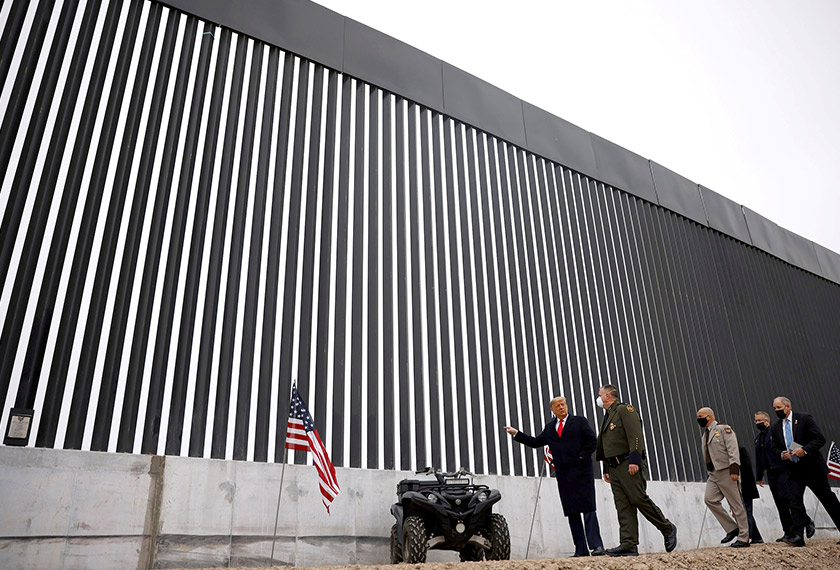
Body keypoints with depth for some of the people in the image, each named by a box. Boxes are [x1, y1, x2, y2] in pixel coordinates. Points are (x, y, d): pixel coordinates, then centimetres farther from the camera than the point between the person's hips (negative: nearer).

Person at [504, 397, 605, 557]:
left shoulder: (579, 421, 6)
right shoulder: (549, 427, 17)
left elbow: (592, 440, 0)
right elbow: (535, 442, 17)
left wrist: (583, 456, -10)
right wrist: (516, 433, 12)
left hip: (581, 471, -5)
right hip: (563, 475, 5)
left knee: (588, 509, -8)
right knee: (571, 513, 4)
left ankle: (596, 545, -7)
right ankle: (581, 549, 8)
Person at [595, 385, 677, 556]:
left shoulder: (624, 409, -4)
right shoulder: (607, 416, 23)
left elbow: (636, 435, -15)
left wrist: (634, 460, -23)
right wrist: (606, 469, 20)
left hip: (629, 465, -8)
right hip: (614, 468, 8)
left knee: (639, 499, -9)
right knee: (623, 506, 2)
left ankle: (668, 529, 11)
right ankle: (629, 545, -2)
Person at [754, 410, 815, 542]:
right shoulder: (758, 439, 19)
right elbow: (758, 460, 22)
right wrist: (759, 476, 18)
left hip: (783, 470, -7)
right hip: (771, 473, 7)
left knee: (785, 497, -15)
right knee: (779, 504, 4)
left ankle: (808, 522, 3)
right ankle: (789, 532, 8)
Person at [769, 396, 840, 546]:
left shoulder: (804, 419, -4)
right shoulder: (775, 428, 10)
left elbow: (820, 439, -9)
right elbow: (774, 448, 15)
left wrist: (804, 450, -21)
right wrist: (782, 454, -7)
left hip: (813, 467, -3)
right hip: (793, 470, 3)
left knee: (827, 498, 8)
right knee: (794, 499, -10)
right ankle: (797, 536, -16)